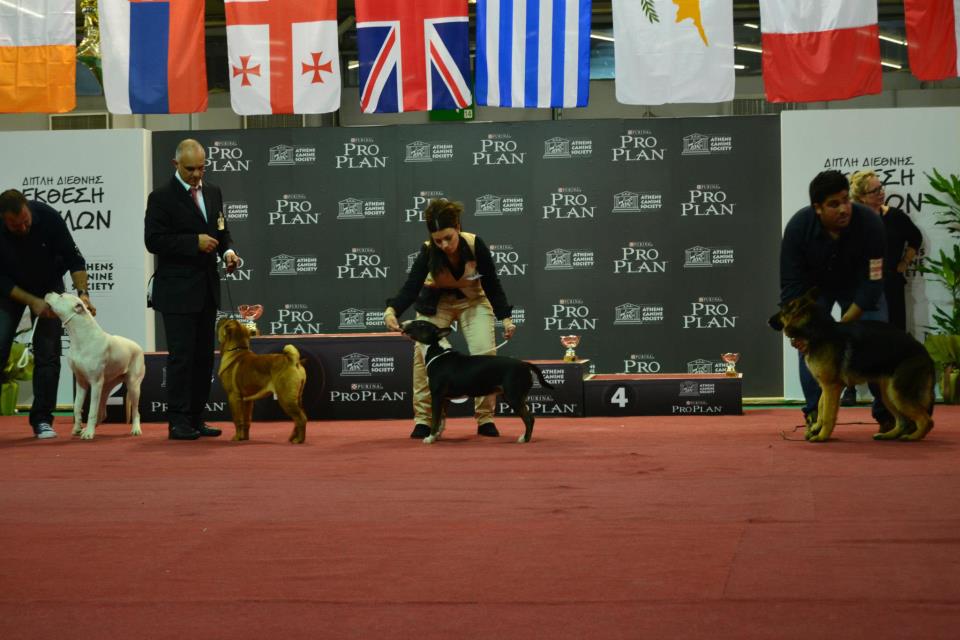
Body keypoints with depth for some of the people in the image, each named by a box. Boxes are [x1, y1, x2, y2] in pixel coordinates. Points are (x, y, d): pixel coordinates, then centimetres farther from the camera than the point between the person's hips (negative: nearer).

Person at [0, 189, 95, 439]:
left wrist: (82, 293, -26)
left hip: (48, 284, 0)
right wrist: (32, 302, -27)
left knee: (48, 351, -7)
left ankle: (42, 420, -2)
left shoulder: (48, 217, -27)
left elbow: (73, 258, -16)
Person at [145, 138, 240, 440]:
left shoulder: (213, 193, 12)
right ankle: (178, 422, -3)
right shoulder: (162, 197, -7)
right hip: (178, 290, -7)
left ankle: (196, 418, 15)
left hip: (207, 289, 7)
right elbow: (154, 241, -14)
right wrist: (194, 242, -20)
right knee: (181, 356, -7)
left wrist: (227, 250, -1)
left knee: (204, 356, 8)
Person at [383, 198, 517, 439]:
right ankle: (423, 419, -11)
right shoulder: (428, 252, -29)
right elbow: (410, 288, -35)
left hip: (473, 301, 0)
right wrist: (392, 310, -54)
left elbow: (492, 284, -16)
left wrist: (506, 318, -24)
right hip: (436, 303, 0)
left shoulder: (476, 245, -28)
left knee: (485, 353, -18)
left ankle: (485, 419, -5)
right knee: (423, 353, -20)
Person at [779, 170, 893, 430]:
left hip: (858, 284, 0)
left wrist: (843, 325, -34)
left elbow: (872, 282, -29)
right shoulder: (798, 227, -31)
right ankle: (815, 414, -4)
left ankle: (886, 414, 1)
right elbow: (791, 283, -24)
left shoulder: (869, 223, -34)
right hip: (814, 283, 1)